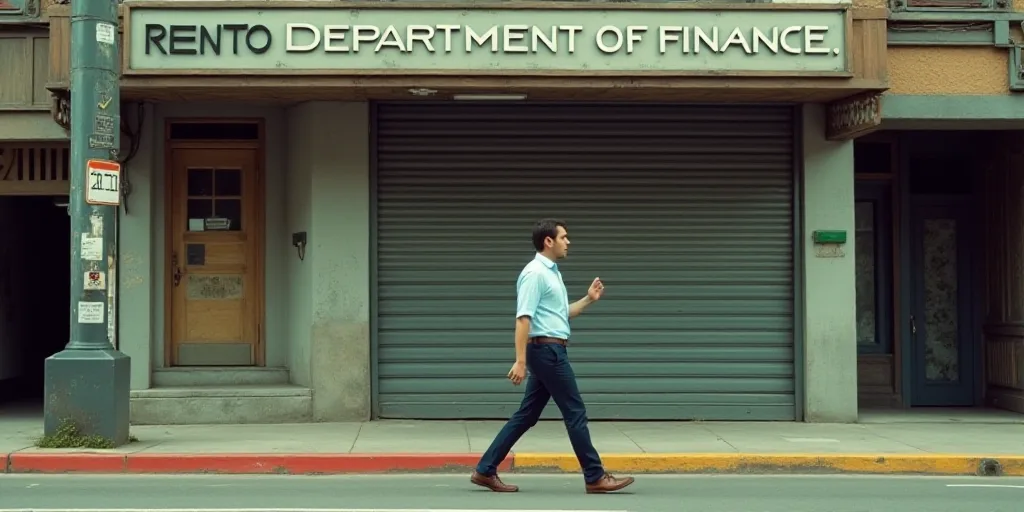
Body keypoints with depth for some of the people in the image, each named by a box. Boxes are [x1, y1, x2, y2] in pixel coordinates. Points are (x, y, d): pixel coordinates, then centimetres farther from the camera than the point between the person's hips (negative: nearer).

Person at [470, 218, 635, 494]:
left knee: (526, 415, 9)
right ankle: (595, 477, 3)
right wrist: (520, 361, -25)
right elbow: (523, 318, -20)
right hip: (547, 350, -10)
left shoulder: (552, 272, 17)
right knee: (575, 412, -4)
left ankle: (486, 470, 10)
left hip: (551, 351, 10)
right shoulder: (535, 273, -14)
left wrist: (588, 299, 16)